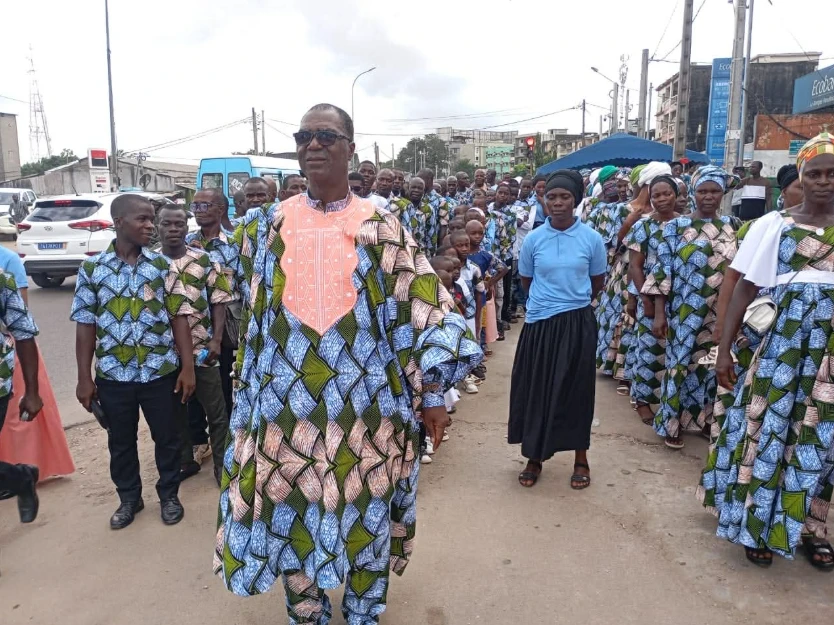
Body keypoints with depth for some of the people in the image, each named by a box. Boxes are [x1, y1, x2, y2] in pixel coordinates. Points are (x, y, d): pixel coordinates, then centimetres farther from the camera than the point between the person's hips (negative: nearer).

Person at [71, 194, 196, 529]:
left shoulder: (162, 264, -2)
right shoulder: (91, 269, -3)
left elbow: (178, 317, -2)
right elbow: (85, 325, 0)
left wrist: (188, 366, -5)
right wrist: (84, 378, -1)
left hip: (161, 371, 0)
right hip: (113, 375, 1)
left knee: (166, 437, 12)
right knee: (121, 442, 15)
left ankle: (169, 495, 32)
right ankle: (129, 498, 36)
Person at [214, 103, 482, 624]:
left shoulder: (381, 227, -1)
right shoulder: (270, 226, 6)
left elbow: (421, 307, -4)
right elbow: (255, 318, 13)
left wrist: (432, 393, -7)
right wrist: (249, 398, 14)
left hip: (365, 400, -1)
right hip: (288, 400, 2)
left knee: (366, 508, 11)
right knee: (292, 508, 12)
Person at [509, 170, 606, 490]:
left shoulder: (592, 238, -4)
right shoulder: (533, 239, -2)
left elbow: (597, 282, 9)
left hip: (577, 322, -1)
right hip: (539, 322, 1)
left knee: (576, 390, 8)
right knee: (536, 390, 7)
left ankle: (581, 460, 25)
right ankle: (534, 458, 24)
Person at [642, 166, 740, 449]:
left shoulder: (733, 227, 5)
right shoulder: (676, 226, -4)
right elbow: (662, 271, -6)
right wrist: (659, 314, -10)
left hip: (721, 315, 3)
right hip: (685, 312, -3)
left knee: (713, 367, 12)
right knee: (680, 364, 5)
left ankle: (705, 417, 31)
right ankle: (672, 423, 19)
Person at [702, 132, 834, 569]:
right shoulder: (773, 225, -1)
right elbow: (745, 288, -2)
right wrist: (724, 349, -6)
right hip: (782, 339, -2)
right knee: (768, 428, 3)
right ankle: (759, 524, 19)